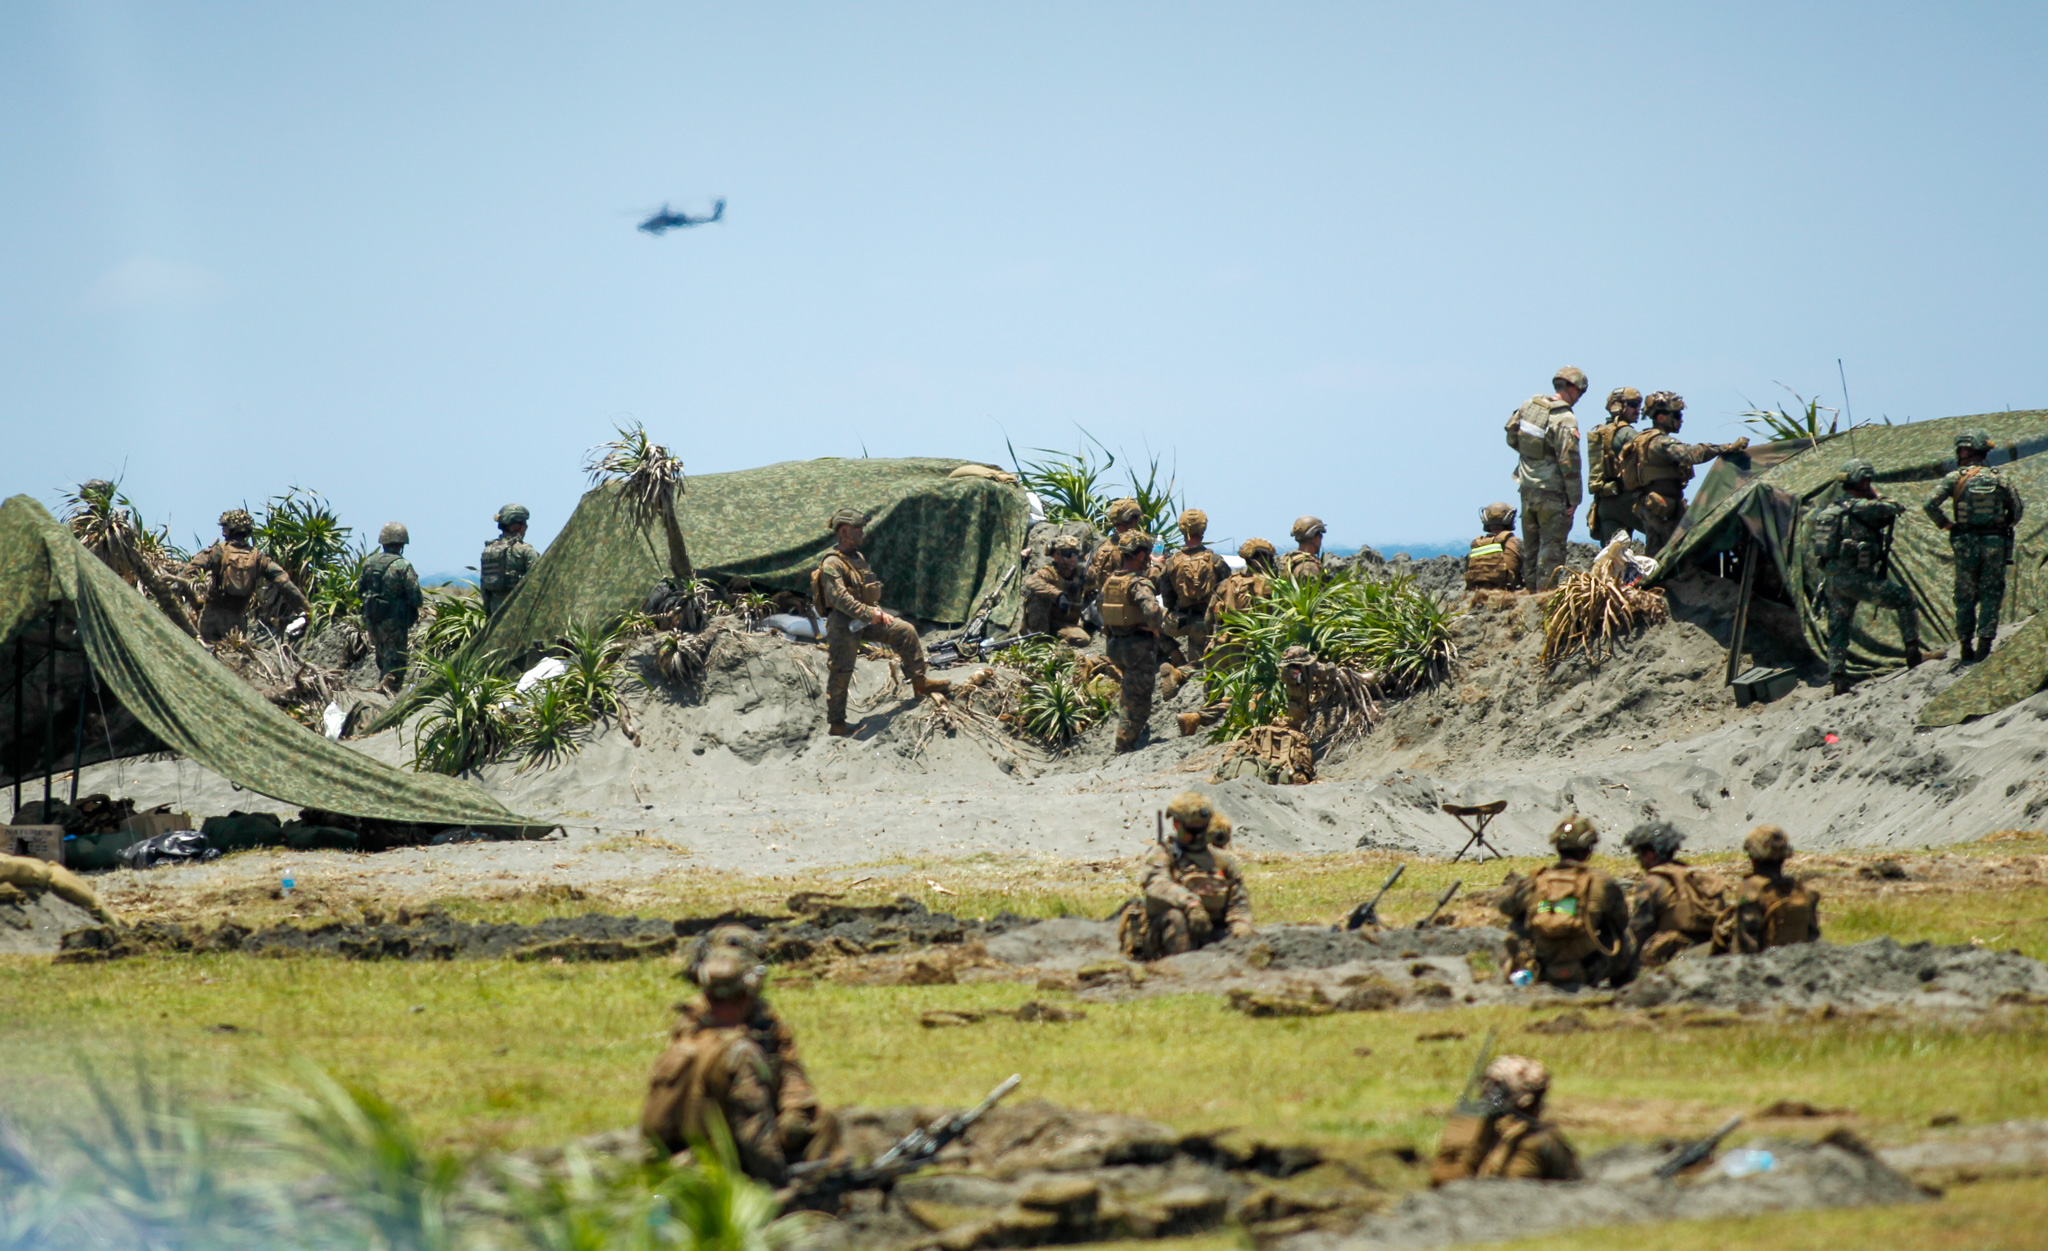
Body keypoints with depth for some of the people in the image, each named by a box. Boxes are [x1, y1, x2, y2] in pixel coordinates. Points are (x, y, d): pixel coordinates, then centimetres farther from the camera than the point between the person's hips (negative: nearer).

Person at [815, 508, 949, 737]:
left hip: (864, 621, 8)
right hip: (843, 624, -8)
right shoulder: (832, 564, -17)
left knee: (905, 631, 1)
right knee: (840, 674, -3)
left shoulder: (858, 557, 12)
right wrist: (868, 613, -26)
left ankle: (919, 682, 6)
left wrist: (877, 611, 6)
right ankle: (835, 723, 8)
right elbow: (839, 598, -27)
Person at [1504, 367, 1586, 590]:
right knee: (1552, 543, 0)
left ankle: (1529, 586, 24)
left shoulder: (1530, 404, 2)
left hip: (1527, 486, 7)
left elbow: (1511, 436, 13)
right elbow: (1569, 461, -20)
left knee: (1530, 543, 17)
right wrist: (1574, 498, -15)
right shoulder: (1565, 419, -18)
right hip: (1551, 491, -7)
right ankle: (1545, 590, -2)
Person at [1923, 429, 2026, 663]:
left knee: (1965, 597, 9)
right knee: (1991, 595, 5)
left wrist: (1944, 523, 1)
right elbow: (2018, 508, 4)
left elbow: (1930, 504, -13)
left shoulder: (1956, 477, -4)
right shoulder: (1998, 478, 2)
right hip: (1995, 543, 1)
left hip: (1966, 543, -1)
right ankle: (1985, 642, -4)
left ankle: (1966, 647, 9)